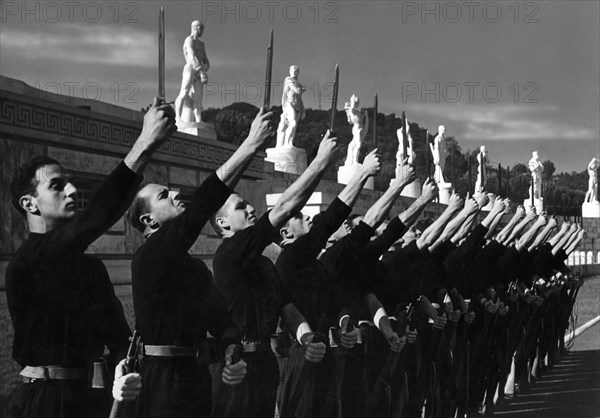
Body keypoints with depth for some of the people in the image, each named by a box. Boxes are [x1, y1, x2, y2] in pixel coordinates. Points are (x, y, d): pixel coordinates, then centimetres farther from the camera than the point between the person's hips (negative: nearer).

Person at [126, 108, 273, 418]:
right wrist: (250, 146, -25)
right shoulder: (148, 257, -10)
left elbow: (220, 316, 14)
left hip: (197, 378, 8)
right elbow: (199, 209, -22)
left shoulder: (195, 267, 18)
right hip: (165, 378, -8)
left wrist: (231, 355, -9)